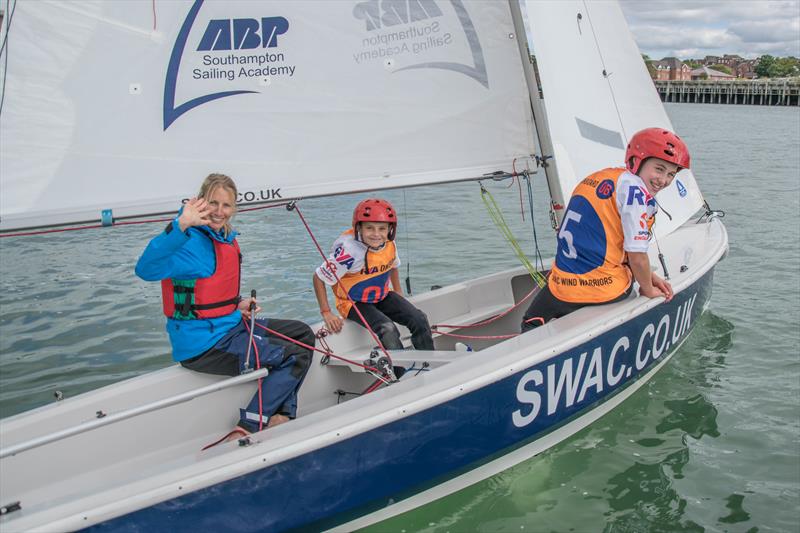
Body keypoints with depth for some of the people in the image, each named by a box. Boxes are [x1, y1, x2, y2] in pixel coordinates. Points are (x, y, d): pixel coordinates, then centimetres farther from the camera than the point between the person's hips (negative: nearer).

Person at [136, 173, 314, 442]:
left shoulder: (226, 238, 9)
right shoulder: (192, 242, -20)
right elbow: (146, 269, -41)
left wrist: (239, 303, 7)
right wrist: (180, 225, -53)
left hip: (230, 324, 10)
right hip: (202, 343, -10)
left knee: (302, 333, 15)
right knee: (296, 355, -10)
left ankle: (280, 415, 6)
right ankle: (246, 430, -8)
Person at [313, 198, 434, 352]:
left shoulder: (389, 245, -10)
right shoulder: (349, 251, -29)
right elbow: (319, 278, -22)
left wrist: (398, 293, 9)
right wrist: (326, 313, -22)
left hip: (382, 296, 6)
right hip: (354, 303, -6)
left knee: (419, 319, -9)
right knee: (388, 330, -31)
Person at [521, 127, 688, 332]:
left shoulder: (598, 178, 14)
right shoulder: (636, 189, -13)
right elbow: (637, 255, -14)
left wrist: (649, 276, 17)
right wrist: (648, 290, 6)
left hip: (562, 289, 6)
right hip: (606, 291, -6)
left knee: (532, 321, 34)